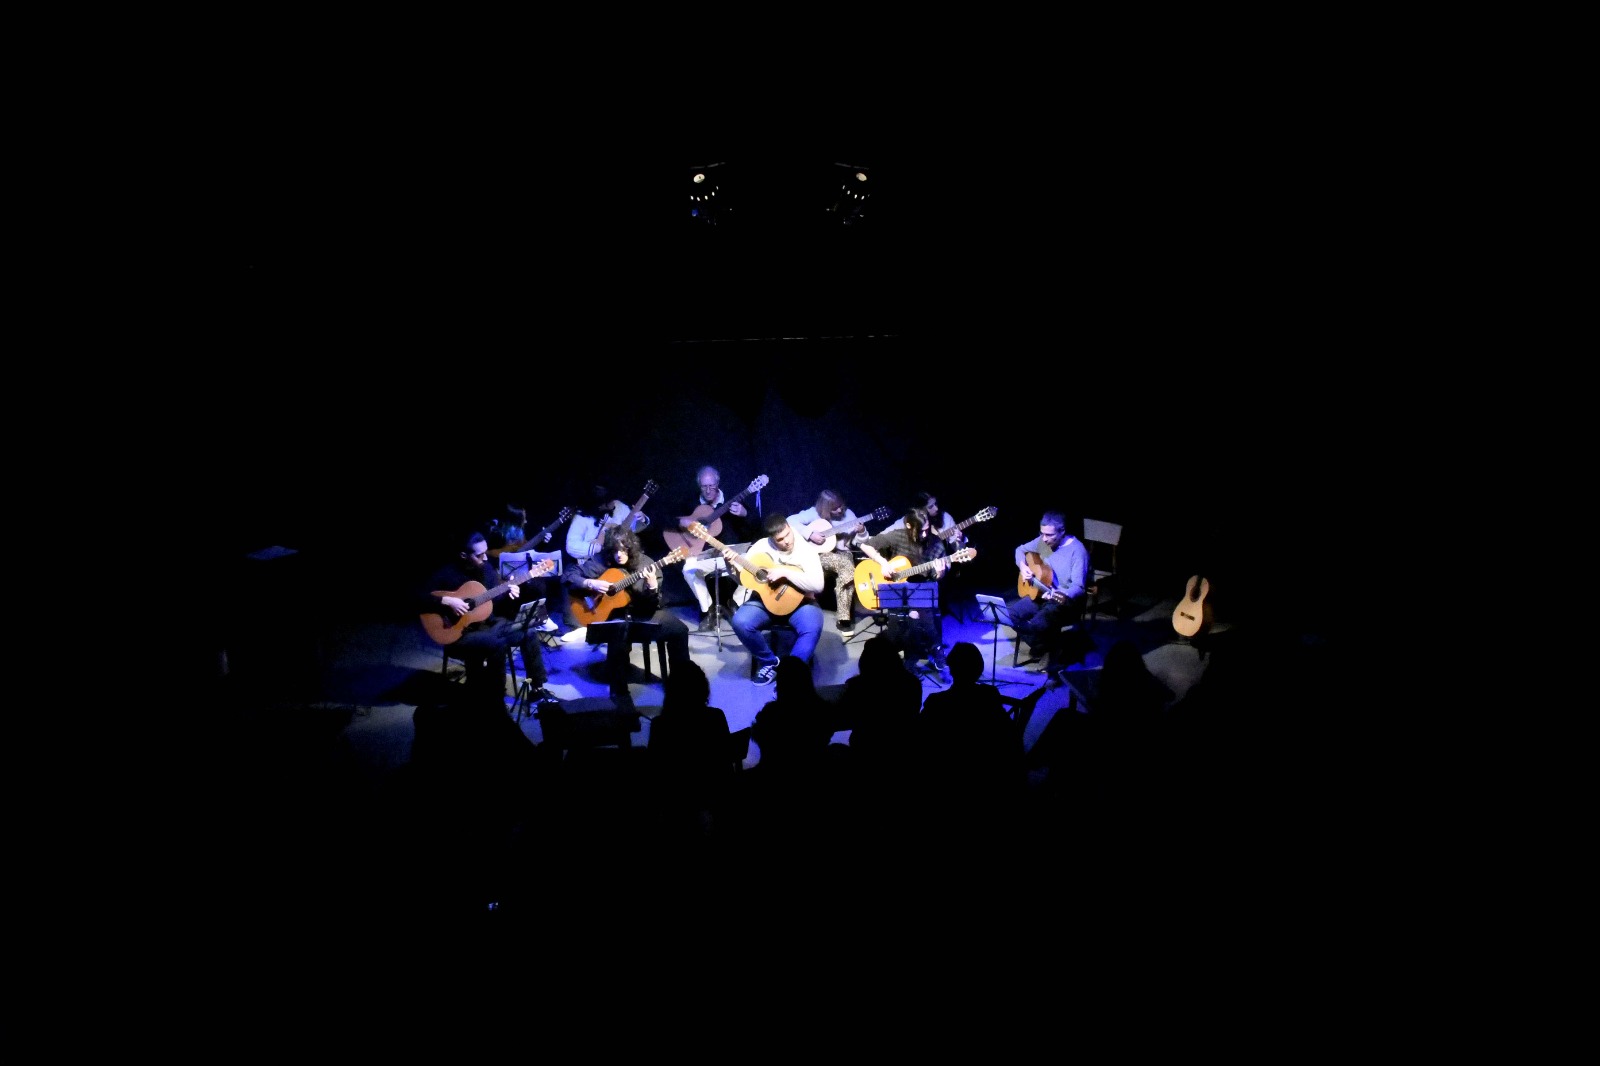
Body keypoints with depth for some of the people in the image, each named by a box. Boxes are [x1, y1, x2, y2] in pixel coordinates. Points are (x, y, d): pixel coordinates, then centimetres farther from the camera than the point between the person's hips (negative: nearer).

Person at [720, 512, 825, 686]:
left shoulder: (806, 551, -10)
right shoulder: (761, 546, -2)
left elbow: (818, 585, -21)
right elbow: (742, 577, 7)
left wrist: (785, 572, -26)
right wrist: (732, 564, -15)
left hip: (799, 601, -2)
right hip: (765, 599, 3)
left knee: (812, 627, -34)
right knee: (740, 621, -25)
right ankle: (770, 662, -3)